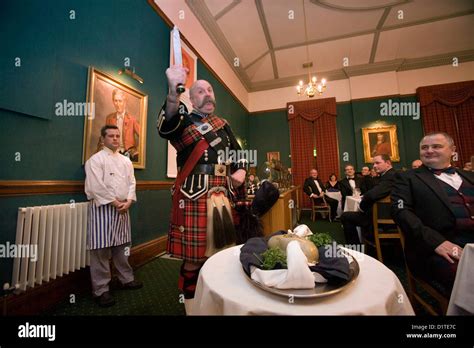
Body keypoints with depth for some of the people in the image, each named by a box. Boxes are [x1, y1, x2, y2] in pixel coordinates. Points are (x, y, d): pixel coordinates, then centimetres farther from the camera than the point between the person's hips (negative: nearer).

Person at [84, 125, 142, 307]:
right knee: (101, 250, 0)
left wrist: (128, 202, -7)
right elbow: (97, 187, -14)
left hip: (123, 208, 6)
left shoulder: (126, 161, 13)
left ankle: (126, 279, 31)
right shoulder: (96, 159, -5)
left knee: (122, 246, 16)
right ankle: (101, 290, 15)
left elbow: (131, 183, 8)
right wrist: (115, 203, -14)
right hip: (103, 208, -6)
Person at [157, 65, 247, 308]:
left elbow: (238, 153, 24)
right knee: (193, 259, 1)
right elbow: (166, 126, -21)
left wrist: (241, 170, 3)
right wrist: (173, 91, -40)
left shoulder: (223, 125, 19)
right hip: (194, 198, -5)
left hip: (223, 197, 5)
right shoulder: (185, 121, 3)